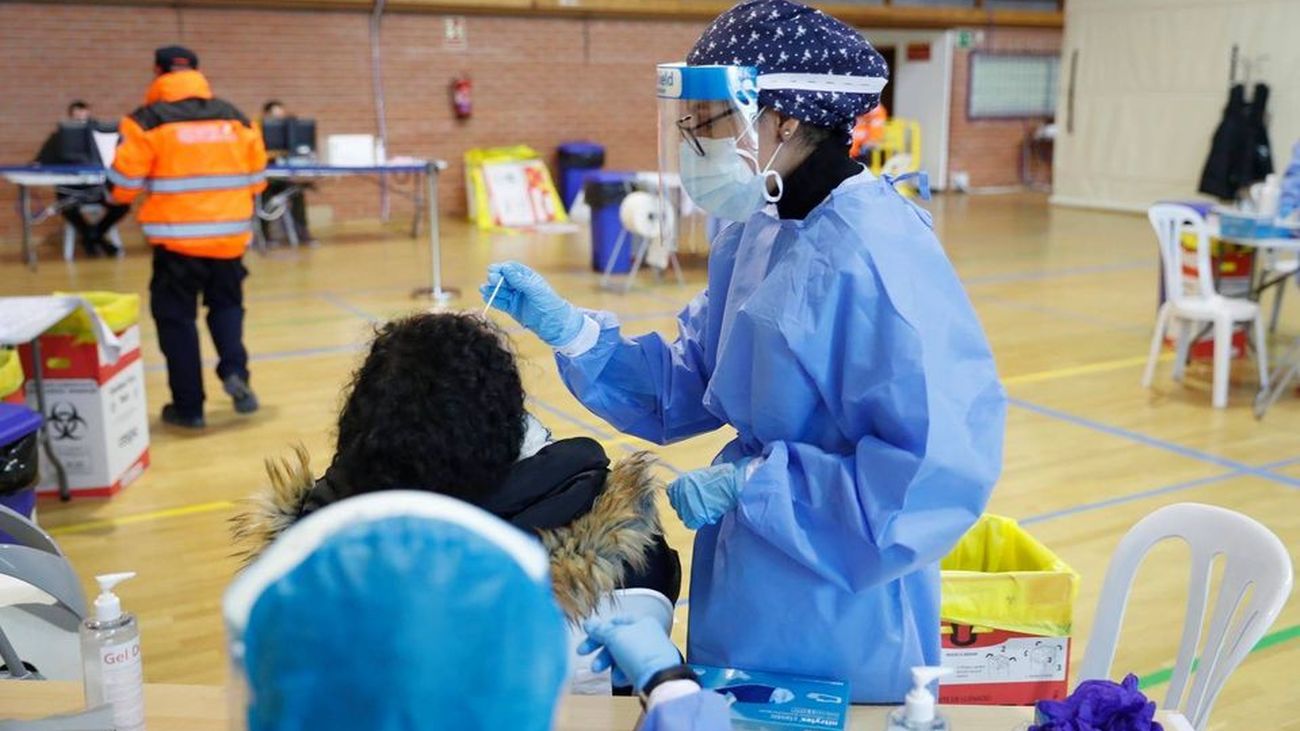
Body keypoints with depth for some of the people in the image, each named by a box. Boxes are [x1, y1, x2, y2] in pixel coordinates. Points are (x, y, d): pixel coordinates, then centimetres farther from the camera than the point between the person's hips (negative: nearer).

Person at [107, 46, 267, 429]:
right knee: (226, 303, 22)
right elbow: (256, 179, 12)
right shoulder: (236, 118, 6)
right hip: (229, 235, 3)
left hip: (177, 237, -3)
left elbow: (123, 185, -4)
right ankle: (235, 370, 0)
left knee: (177, 317, 9)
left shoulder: (148, 121, -6)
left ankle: (189, 405, 12)